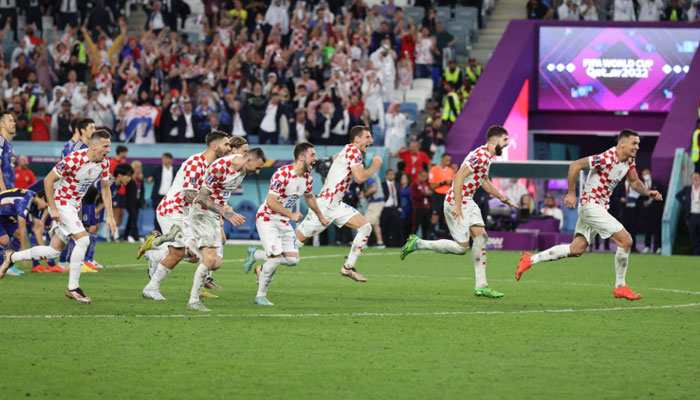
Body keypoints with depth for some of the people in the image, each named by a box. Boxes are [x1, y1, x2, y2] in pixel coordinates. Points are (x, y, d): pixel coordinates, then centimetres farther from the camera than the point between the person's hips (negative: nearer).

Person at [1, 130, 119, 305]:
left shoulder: (104, 162, -3)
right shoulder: (74, 160, -26)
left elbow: (105, 188, 11)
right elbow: (48, 180, -19)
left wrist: (110, 215, 5)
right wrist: (53, 209, -20)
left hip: (74, 206, 8)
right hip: (61, 203, -8)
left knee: (54, 251, 10)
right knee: (83, 240, -21)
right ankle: (73, 288, -12)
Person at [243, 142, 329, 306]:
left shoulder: (307, 177, 1)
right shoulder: (282, 174, -24)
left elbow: (309, 197, 22)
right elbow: (271, 202, -24)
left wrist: (321, 217, 33)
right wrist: (292, 215, -23)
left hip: (284, 222, 8)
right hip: (267, 219, -8)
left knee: (293, 260, -2)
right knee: (276, 257, -19)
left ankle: (255, 254, 19)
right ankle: (261, 295, -2)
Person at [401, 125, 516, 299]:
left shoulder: (487, 156, 13)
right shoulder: (480, 156, -20)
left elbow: (485, 181, 30)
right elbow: (459, 176, -27)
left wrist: (502, 198, 31)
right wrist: (457, 205, -29)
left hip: (468, 202, 10)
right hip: (456, 202, -10)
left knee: (480, 237, 0)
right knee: (461, 247, -8)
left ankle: (481, 286, 0)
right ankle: (417, 243, 4)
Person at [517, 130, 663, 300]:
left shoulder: (629, 160, 6)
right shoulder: (607, 158, -22)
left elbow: (634, 182, 20)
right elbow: (575, 165, -23)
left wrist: (647, 192, -1)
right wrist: (571, 193, -18)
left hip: (600, 207, 10)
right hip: (591, 204, -10)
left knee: (576, 250, 9)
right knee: (625, 241, -13)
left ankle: (530, 259, 17)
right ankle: (620, 287, -1)